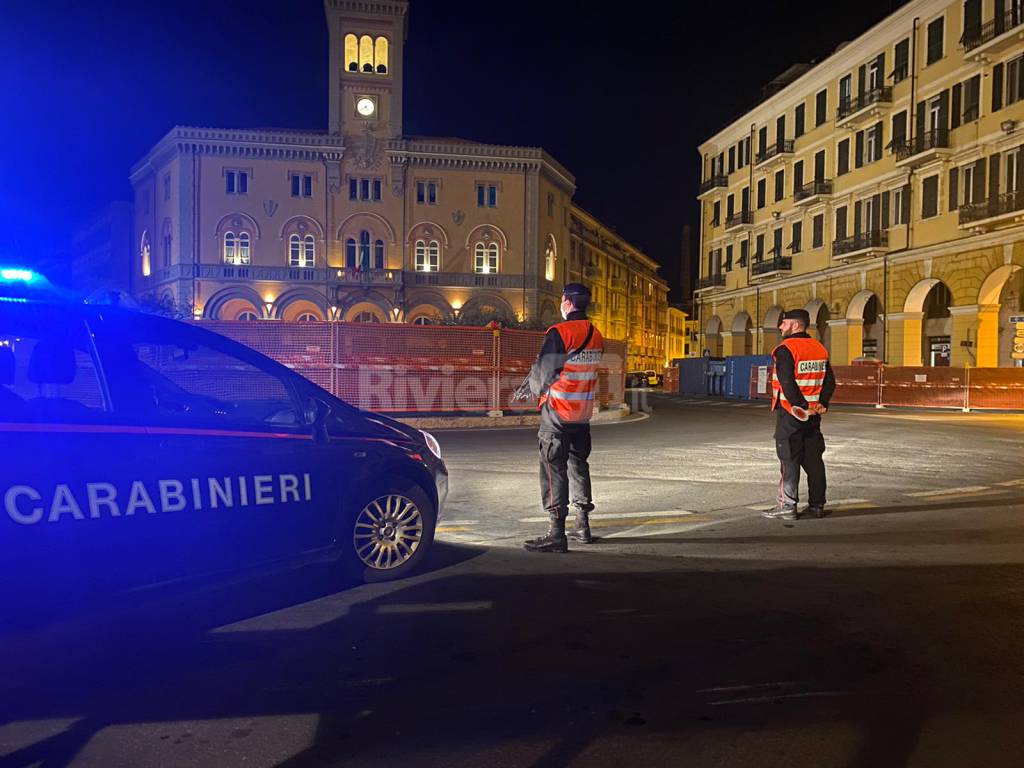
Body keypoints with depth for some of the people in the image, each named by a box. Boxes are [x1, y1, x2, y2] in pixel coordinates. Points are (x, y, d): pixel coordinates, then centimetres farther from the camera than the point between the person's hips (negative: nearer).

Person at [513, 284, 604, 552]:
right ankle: (582, 527, 26)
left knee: (554, 469, -2)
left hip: (557, 412, -7)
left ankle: (556, 534, -2)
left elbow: (543, 372, -15)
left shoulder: (559, 333, -17)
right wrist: (530, 384, 16)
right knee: (578, 465, 18)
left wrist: (532, 388, 9)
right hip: (583, 414, 7)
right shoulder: (596, 336, 8)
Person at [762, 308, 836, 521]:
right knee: (813, 458, 11)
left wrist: (801, 406, -16)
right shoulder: (820, 348, 13)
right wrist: (822, 403, 4)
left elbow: (787, 384, -21)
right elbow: (830, 382, 11)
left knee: (789, 460, -2)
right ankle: (817, 505, 16)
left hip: (790, 412, -7)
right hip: (813, 414, 7)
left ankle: (787, 506, 1)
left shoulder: (785, 349, -13)